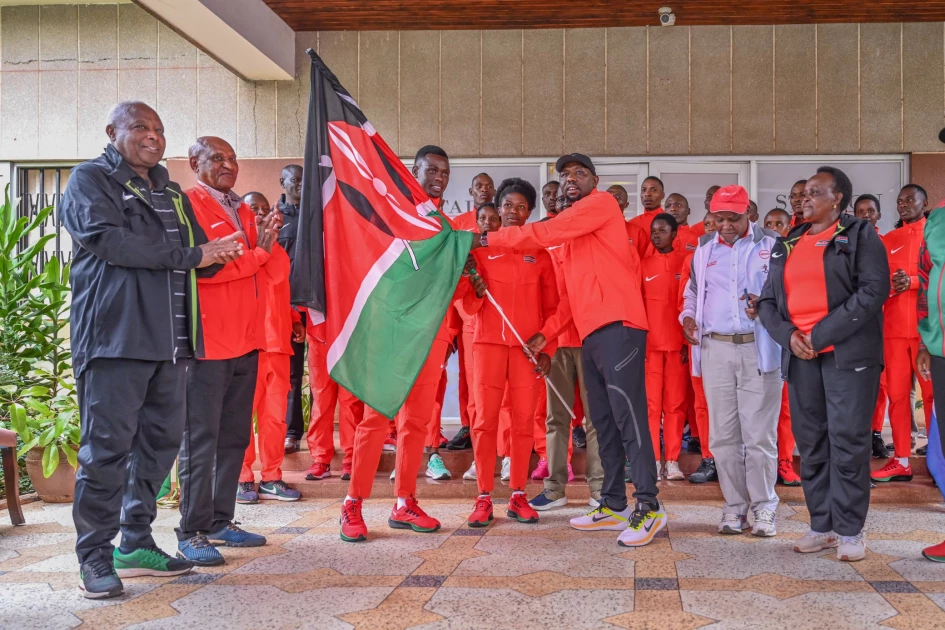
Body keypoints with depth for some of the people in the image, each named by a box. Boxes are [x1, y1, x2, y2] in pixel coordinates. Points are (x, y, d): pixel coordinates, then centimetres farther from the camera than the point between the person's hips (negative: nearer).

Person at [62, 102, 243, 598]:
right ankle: (94, 556, 3)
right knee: (107, 446, -6)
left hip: (169, 340, 7)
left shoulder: (171, 193, 24)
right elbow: (106, 239, -15)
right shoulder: (90, 180, 2)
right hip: (115, 336, -7)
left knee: (160, 441, 9)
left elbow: (201, 260, 20)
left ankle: (136, 543, 20)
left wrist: (219, 254, -6)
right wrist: (188, 255, -14)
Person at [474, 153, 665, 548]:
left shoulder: (603, 204, -2)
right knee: (604, 421, 9)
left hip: (617, 326, -9)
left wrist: (488, 239, -5)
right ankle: (613, 506, 15)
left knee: (627, 416, -11)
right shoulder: (571, 233, 24)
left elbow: (544, 233, -11)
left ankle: (648, 508, -9)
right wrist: (547, 333, 17)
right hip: (591, 334, 9)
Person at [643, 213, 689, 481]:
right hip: (649, 343, 1)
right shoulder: (643, 264, 7)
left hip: (678, 343, 0)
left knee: (675, 402, 2)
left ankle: (673, 461, 8)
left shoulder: (686, 263, 4)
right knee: (651, 402, 1)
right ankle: (652, 460, 6)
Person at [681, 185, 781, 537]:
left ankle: (763, 506, 10)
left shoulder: (771, 246, 2)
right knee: (723, 435, 6)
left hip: (759, 348, -3)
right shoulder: (704, 251, 13)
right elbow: (693, 292, 24)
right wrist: (688, 316, 4)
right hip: (716, 349, 4)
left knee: (759, 434, -1)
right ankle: (734, 506, 16)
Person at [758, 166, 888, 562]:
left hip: (848, 354, -5)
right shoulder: (787, 245, 17)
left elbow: (874, 290, -10)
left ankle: (849, 531, 4)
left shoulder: (860, 235, 2)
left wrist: (822, 334, -15)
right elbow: (768, 301, 14)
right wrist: (788, 335, -6)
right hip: (800, 355, 5)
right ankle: (822, 526, 15)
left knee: (847, 441, -5)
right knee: (810, 442, 6)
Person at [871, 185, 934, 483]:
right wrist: (889, 286, -8)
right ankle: (901, 461, 7)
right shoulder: (886, 241, 17)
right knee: (897, 393, 2)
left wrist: (913, 281, -18)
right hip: (894, 327, 3)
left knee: (933, 394, -3)